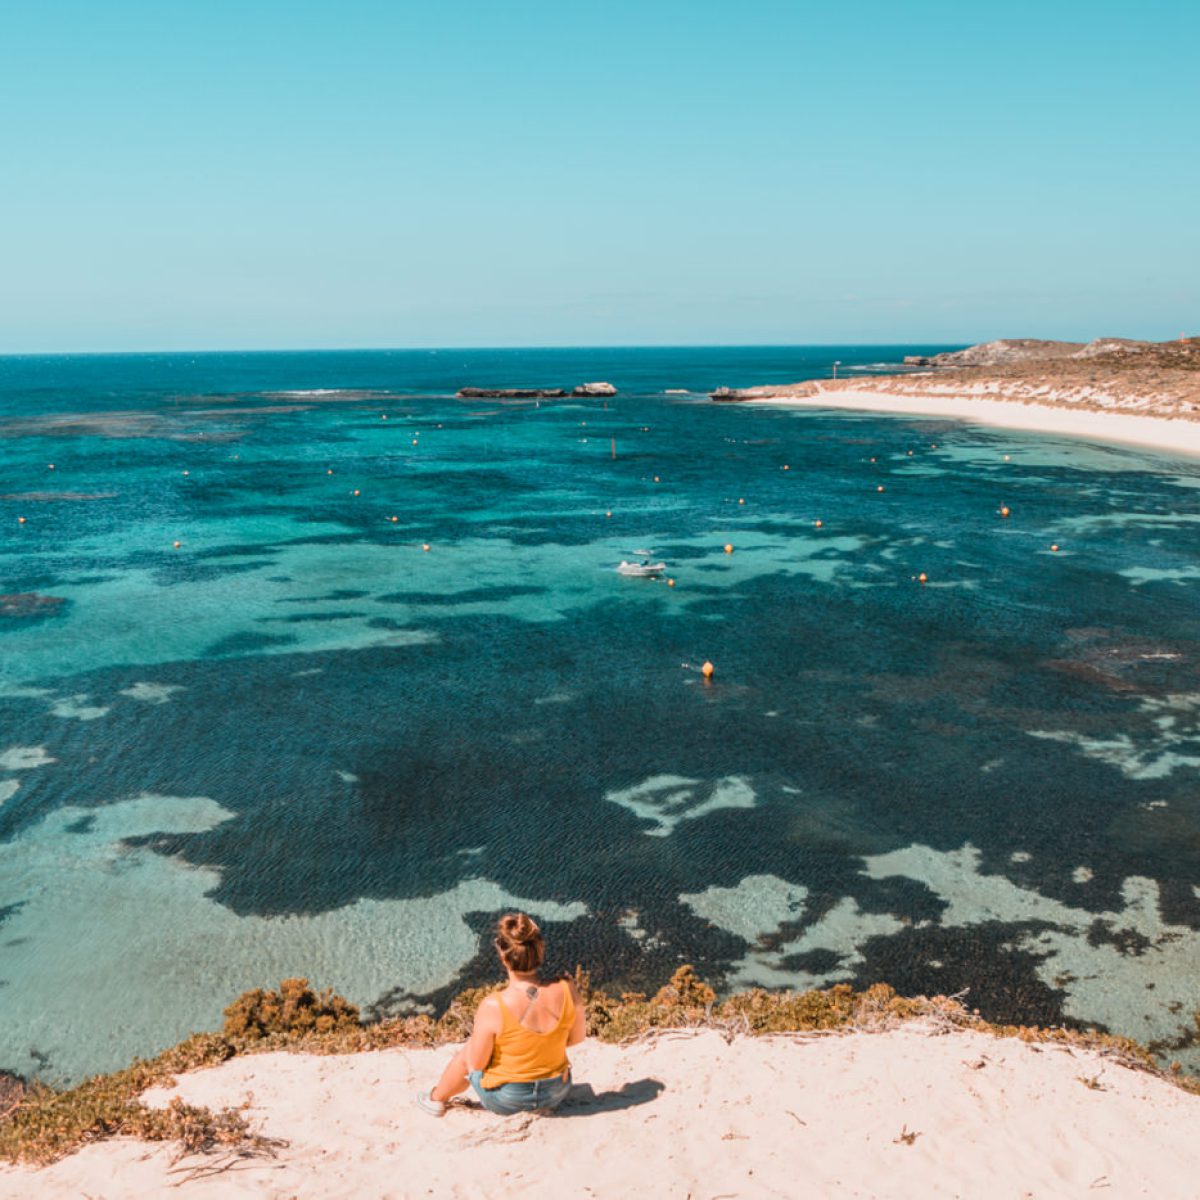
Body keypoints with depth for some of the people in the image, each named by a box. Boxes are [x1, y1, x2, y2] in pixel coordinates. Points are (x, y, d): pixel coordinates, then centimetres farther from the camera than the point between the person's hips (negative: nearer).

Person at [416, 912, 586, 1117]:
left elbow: (476, 1063, -17)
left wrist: (476, 1036, 3)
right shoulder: (568, 991, -23)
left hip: (505, 1101, -2)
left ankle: (437, 1099, 54)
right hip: (557, 1093, 3)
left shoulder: (493, 1007, -31)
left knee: (465, 1054, 28)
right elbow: (577, 1037, -5)